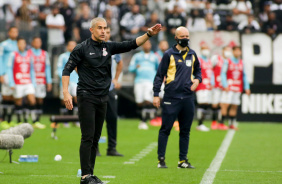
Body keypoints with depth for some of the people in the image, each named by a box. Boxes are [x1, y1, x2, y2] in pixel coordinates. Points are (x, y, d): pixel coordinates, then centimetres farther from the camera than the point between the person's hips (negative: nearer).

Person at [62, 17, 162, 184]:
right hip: (86, 97, -6)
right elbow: (67, 70, -5)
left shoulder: (109, 47, 10)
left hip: (103, 99, 6)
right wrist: (66, 92, -15)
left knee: (96, 138, 9)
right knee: (88, 137, -10)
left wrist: (149, 34, -10)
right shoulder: (82, 48, -4)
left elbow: (131, 45, 4)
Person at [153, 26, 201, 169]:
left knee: (185, 131, 8)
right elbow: (159, 75, -1)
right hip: (171, 97, -5)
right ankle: (161, 159, 2)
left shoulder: (192, 54, 13)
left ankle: (183, 160, 14)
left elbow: (198, 70, 29)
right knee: (165, 129, -3)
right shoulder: (169, 54, -1)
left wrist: (197, 79, 7)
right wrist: (156, 94, -6)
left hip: (188, 97, 5)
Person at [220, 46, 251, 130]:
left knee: (234, 106, 5)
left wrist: (247, 88, 12)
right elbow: (223, 74, -4)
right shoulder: (227, 62, -2)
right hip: (229, 87, -5)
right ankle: (222, 123, -9)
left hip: (238, 88, 5)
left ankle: (232, 124, 9)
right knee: (225, 104, -11)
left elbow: (244, 76, 17)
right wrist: (225, 85, -15)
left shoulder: (242, 63, 12)